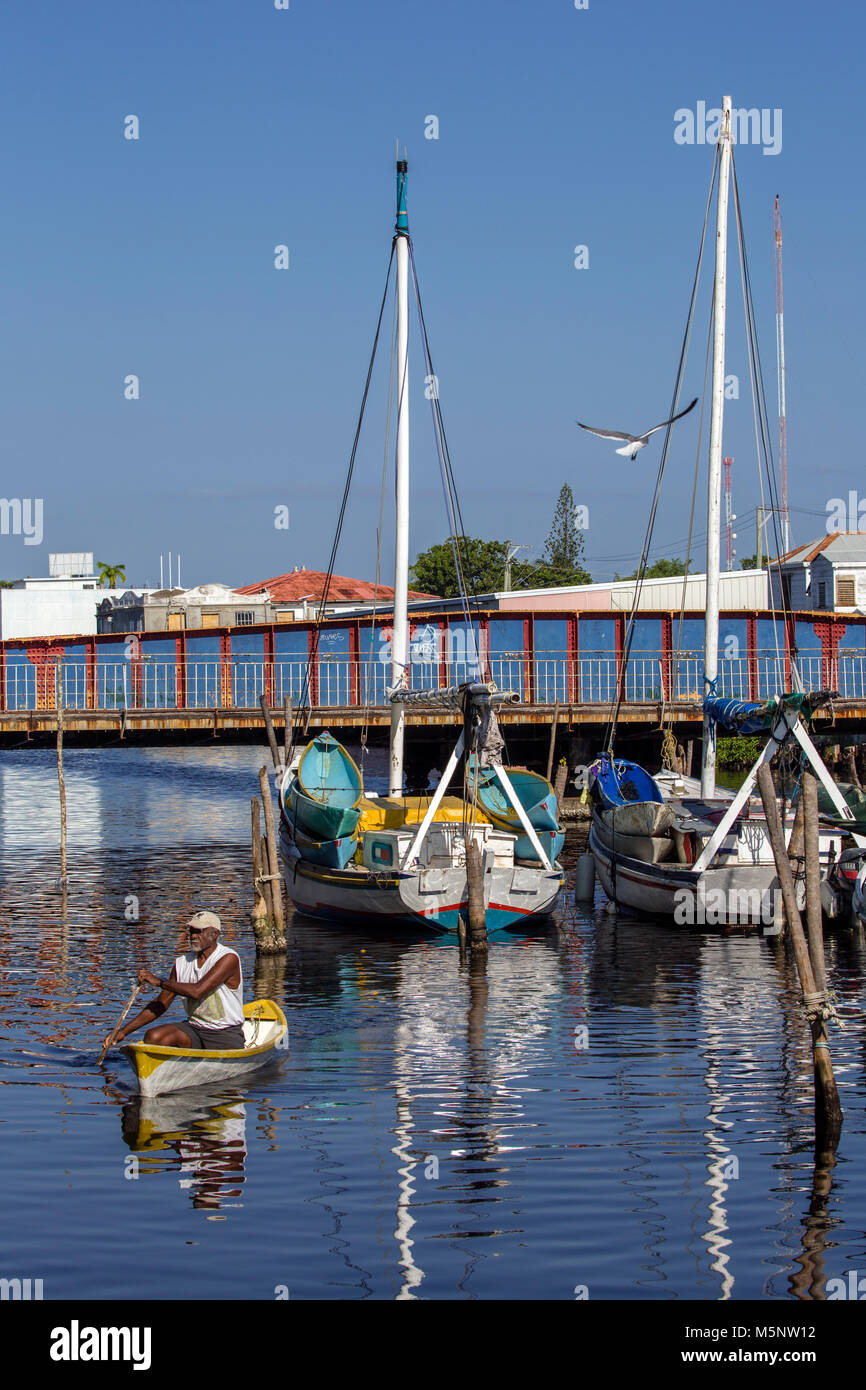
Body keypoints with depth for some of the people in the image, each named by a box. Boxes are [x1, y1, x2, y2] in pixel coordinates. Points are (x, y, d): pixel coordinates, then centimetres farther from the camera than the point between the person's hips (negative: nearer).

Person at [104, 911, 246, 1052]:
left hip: (226, 1034, -5)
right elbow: (160, 1004, 10)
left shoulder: (229, 958, -13)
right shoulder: (182, 964, 7)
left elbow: (197, 991, -25)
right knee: (153, 1037, -21)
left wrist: (159, 982, -16)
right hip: (194, 1029, 5)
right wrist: (124, 1031, 3)